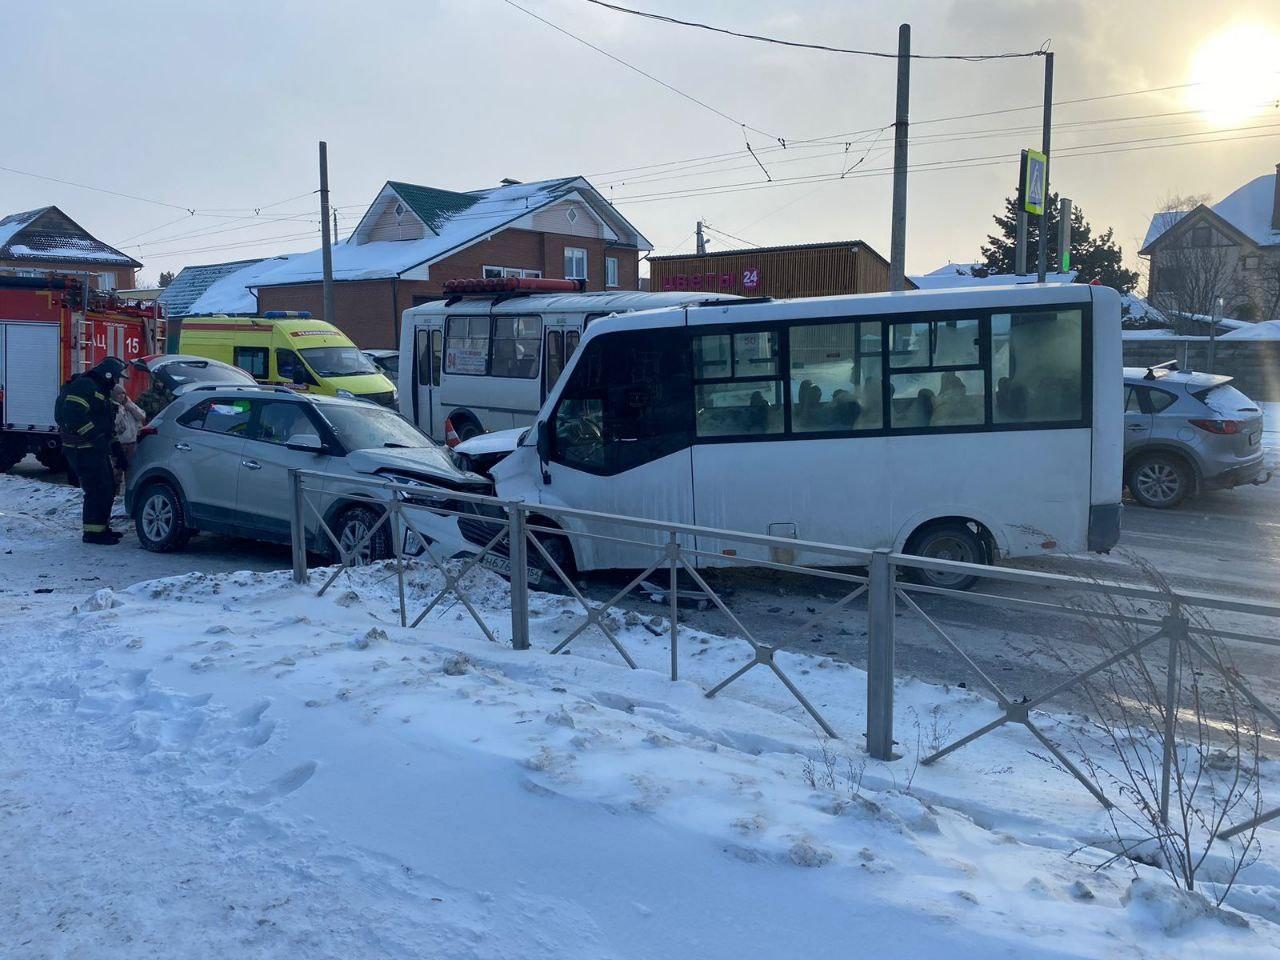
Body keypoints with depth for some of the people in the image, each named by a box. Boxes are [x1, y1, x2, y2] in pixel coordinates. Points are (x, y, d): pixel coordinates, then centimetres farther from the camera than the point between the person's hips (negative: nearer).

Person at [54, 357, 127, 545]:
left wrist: (112, 445, 21)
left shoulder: (100, 390, 20)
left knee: (108, 488, 14)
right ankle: (92, 532, -5)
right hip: (83, 450, -11)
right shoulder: (84, 386, -14)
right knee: (98, 490, -11)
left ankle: (101, 527, 24)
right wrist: (96, 437, -24)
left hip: (96, 449, 11)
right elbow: (74, 416, -26)